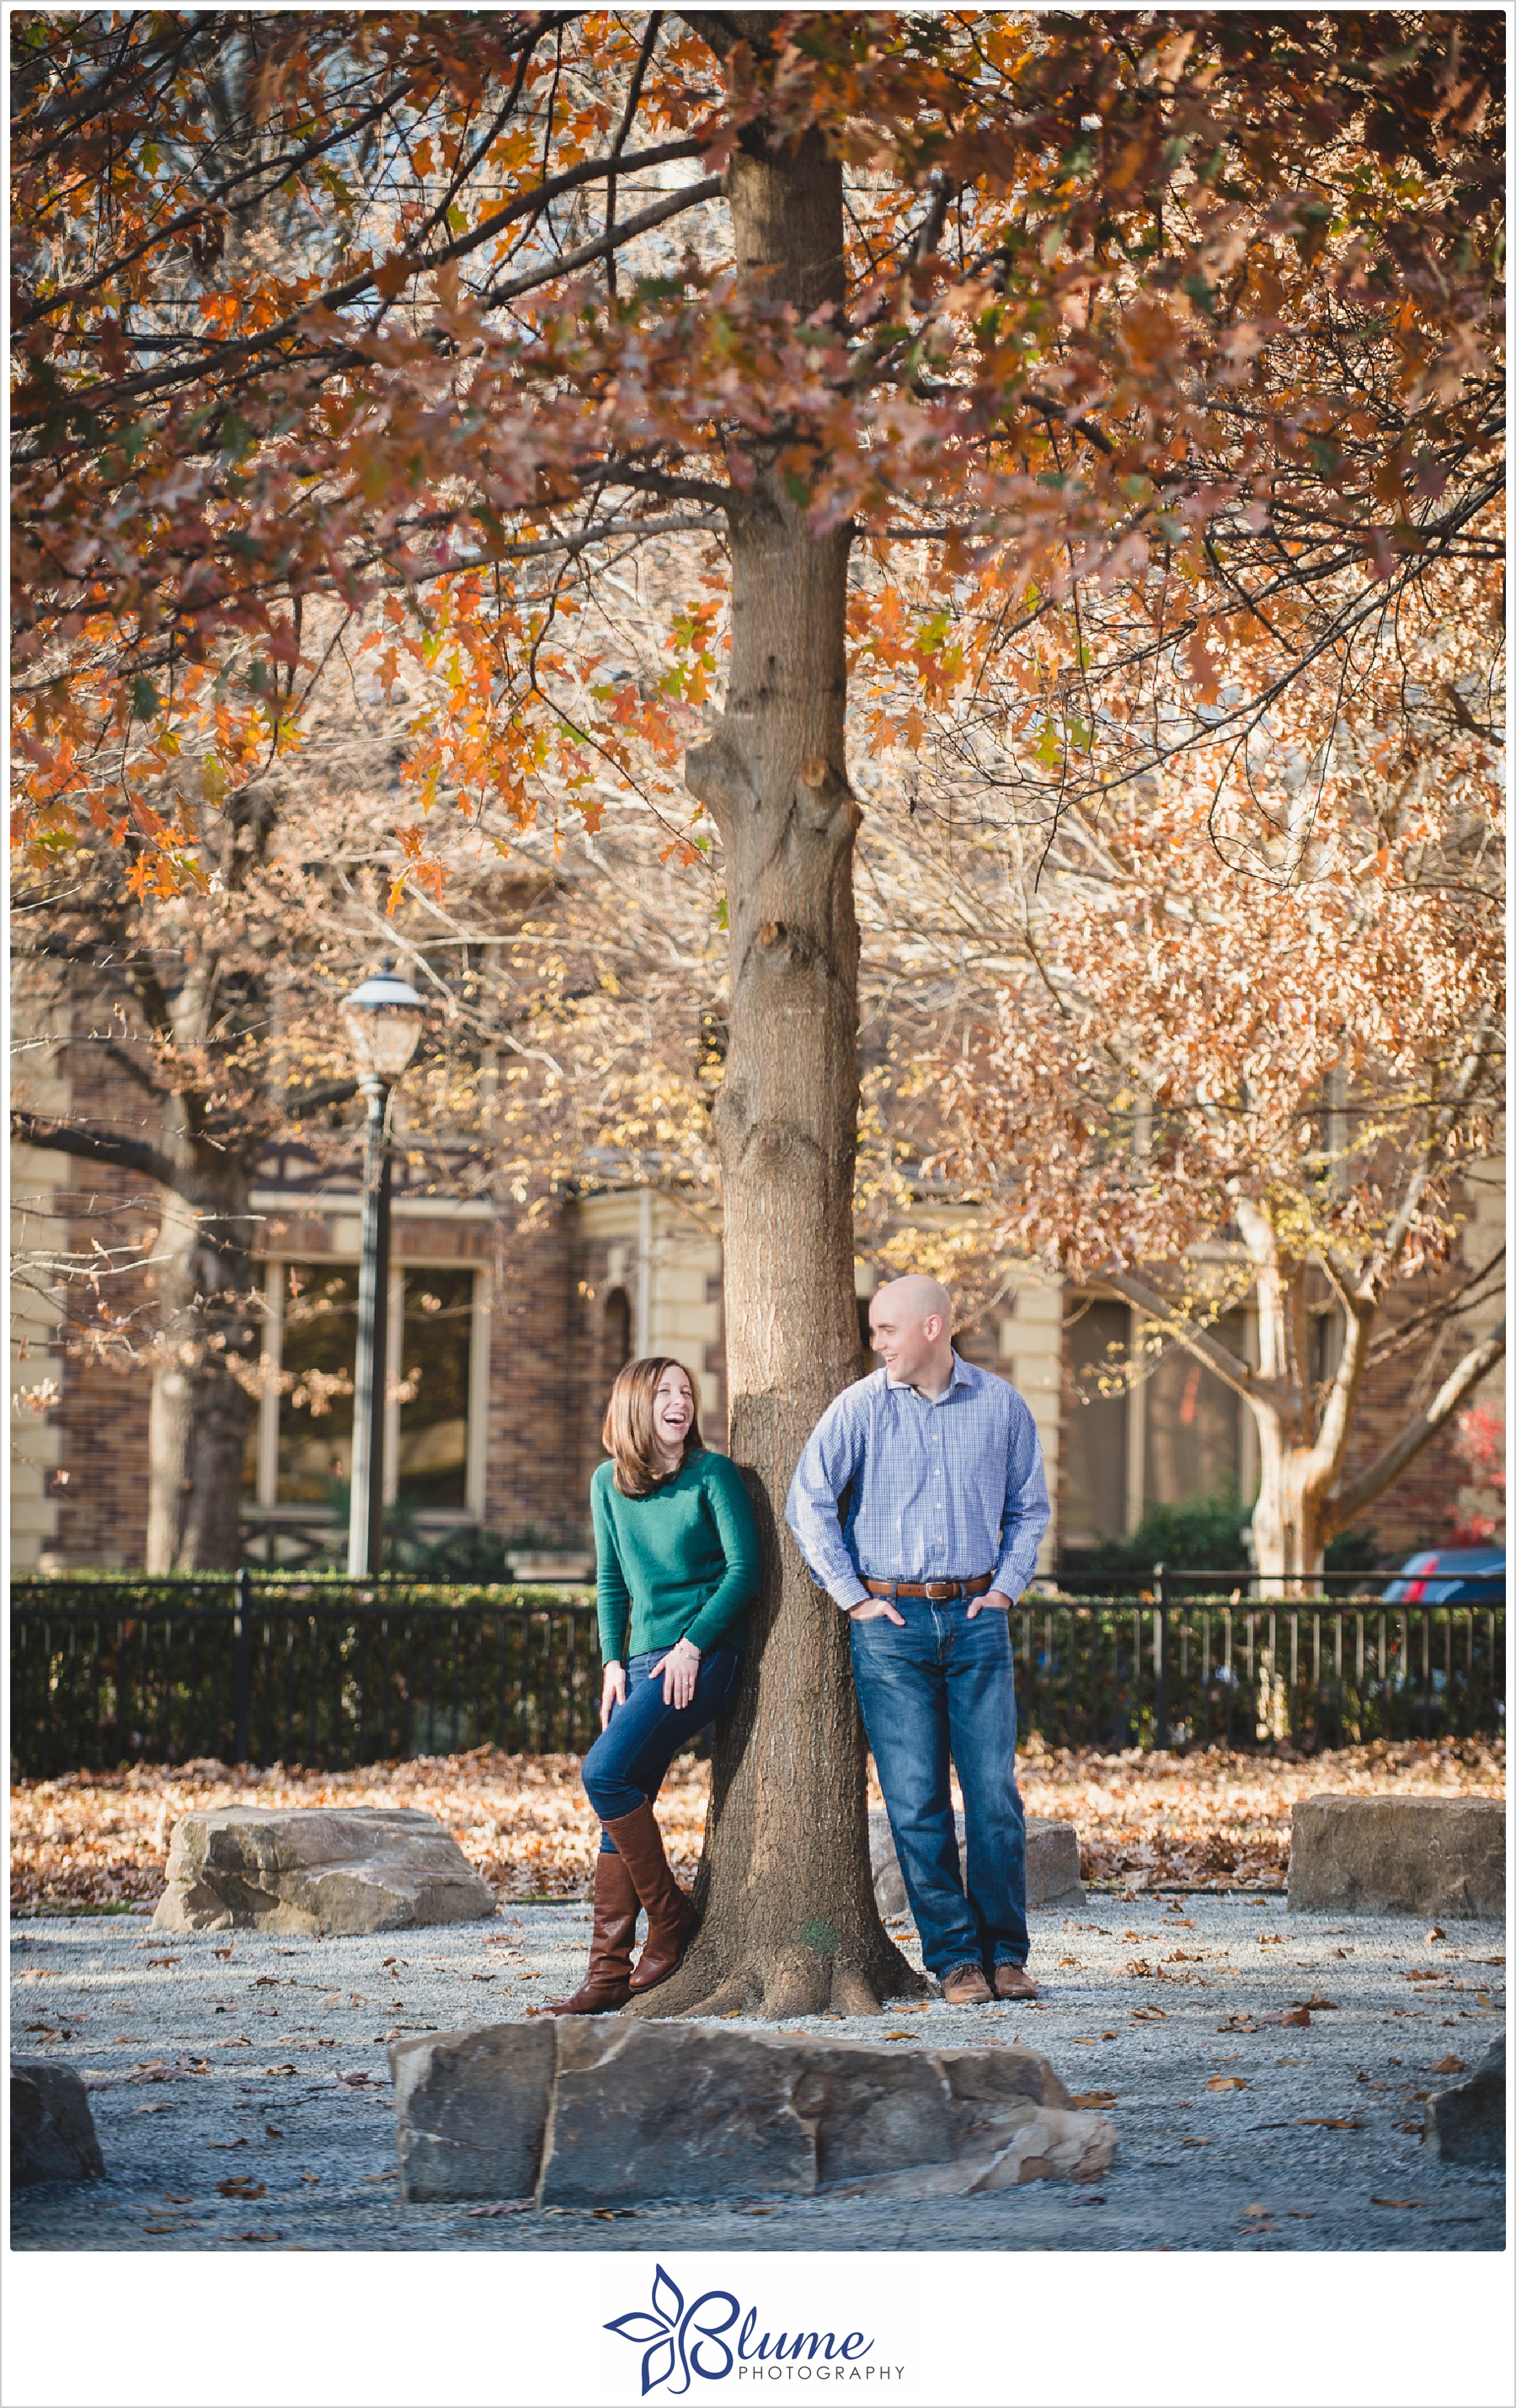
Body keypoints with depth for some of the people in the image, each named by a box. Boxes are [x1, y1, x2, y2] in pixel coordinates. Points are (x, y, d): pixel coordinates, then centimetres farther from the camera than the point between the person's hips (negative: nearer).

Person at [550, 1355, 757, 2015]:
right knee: (620, 1806, 0)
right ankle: (609, 1972, 2)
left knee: (605, 1772, -19)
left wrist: (692, 1646, -13)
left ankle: (670, 1918, -4)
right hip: (643, 1657, 6)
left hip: (702, 1657, -6)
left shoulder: (713, 1474, -4)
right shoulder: (609, 1483, 11)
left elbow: (744, 1568, -7)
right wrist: (613, 1661, 7)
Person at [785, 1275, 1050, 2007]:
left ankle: (1005, 1951, 9)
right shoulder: (859, 1408, -2)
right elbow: (808, 1502, -1)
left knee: (995, 1794, -1)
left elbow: (1029, 1507, 15)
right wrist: (853, 1596, -4)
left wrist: (1006, 1588, 5)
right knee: (915, 1802, -2)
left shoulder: (1000, 1405, 4)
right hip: (891, 1622, -1)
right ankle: (955, 1957, 5)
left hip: (976, 1618, 1)